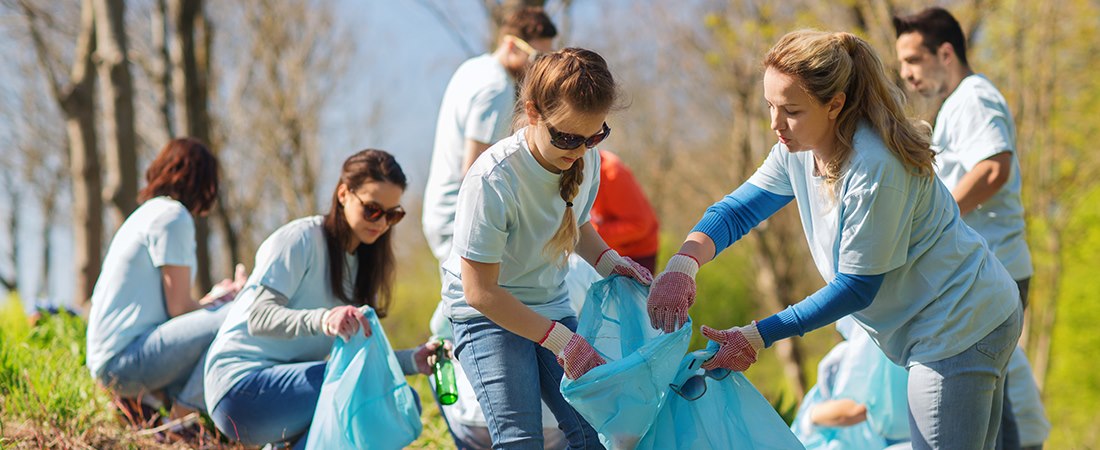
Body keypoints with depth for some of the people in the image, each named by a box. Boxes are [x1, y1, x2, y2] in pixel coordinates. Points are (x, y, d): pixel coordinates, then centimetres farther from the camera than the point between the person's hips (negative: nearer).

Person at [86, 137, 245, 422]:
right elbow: (179, 308, -11)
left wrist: (216, 298, 30)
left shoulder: (150, 212, 21)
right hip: (124, 359, -10)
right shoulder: (173, 216, -8)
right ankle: (182, 416, -14)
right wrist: (226, 299, 6)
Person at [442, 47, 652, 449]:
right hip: (487, 313, -6)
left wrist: (607, 261, -6)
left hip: (550, 306, 6)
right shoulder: (492, 181, -29)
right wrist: (560, 340, -25)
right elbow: (480, 292, -24)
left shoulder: (586, 159, -8)